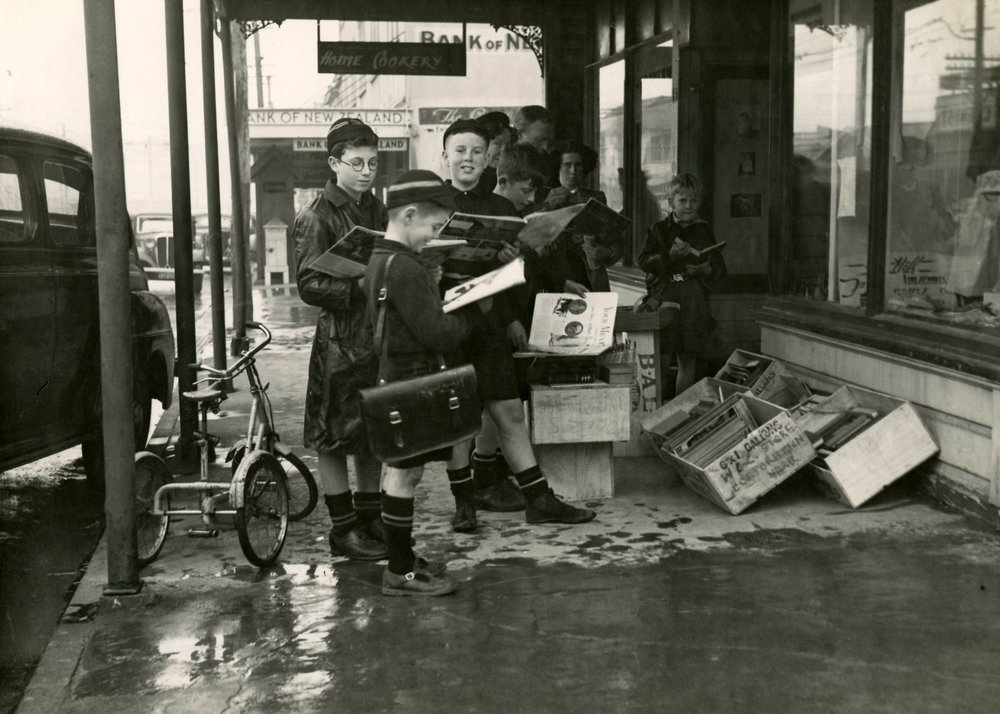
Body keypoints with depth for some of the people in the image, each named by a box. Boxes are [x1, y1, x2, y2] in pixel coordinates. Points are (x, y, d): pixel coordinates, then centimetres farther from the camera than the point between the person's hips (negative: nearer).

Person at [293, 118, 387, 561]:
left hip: (380, 336, 7)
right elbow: (309, 286, -16)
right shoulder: (318, 217, -9)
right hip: (340, 340, -7)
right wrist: (358, 286, -27)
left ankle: (370, 517, 26)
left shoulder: (377, 210, 14)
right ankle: (343, 529, 11)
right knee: (336, 437, 1)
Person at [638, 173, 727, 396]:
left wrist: (704, 269, -10)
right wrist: (669, 256, -17)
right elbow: (643, 261, -2)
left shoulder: (703, 231, 14)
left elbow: (719, 267, 11)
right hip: (663, 293, -2)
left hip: (694, 297, 2)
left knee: (687, 360, 4)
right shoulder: (659, 229, 9)